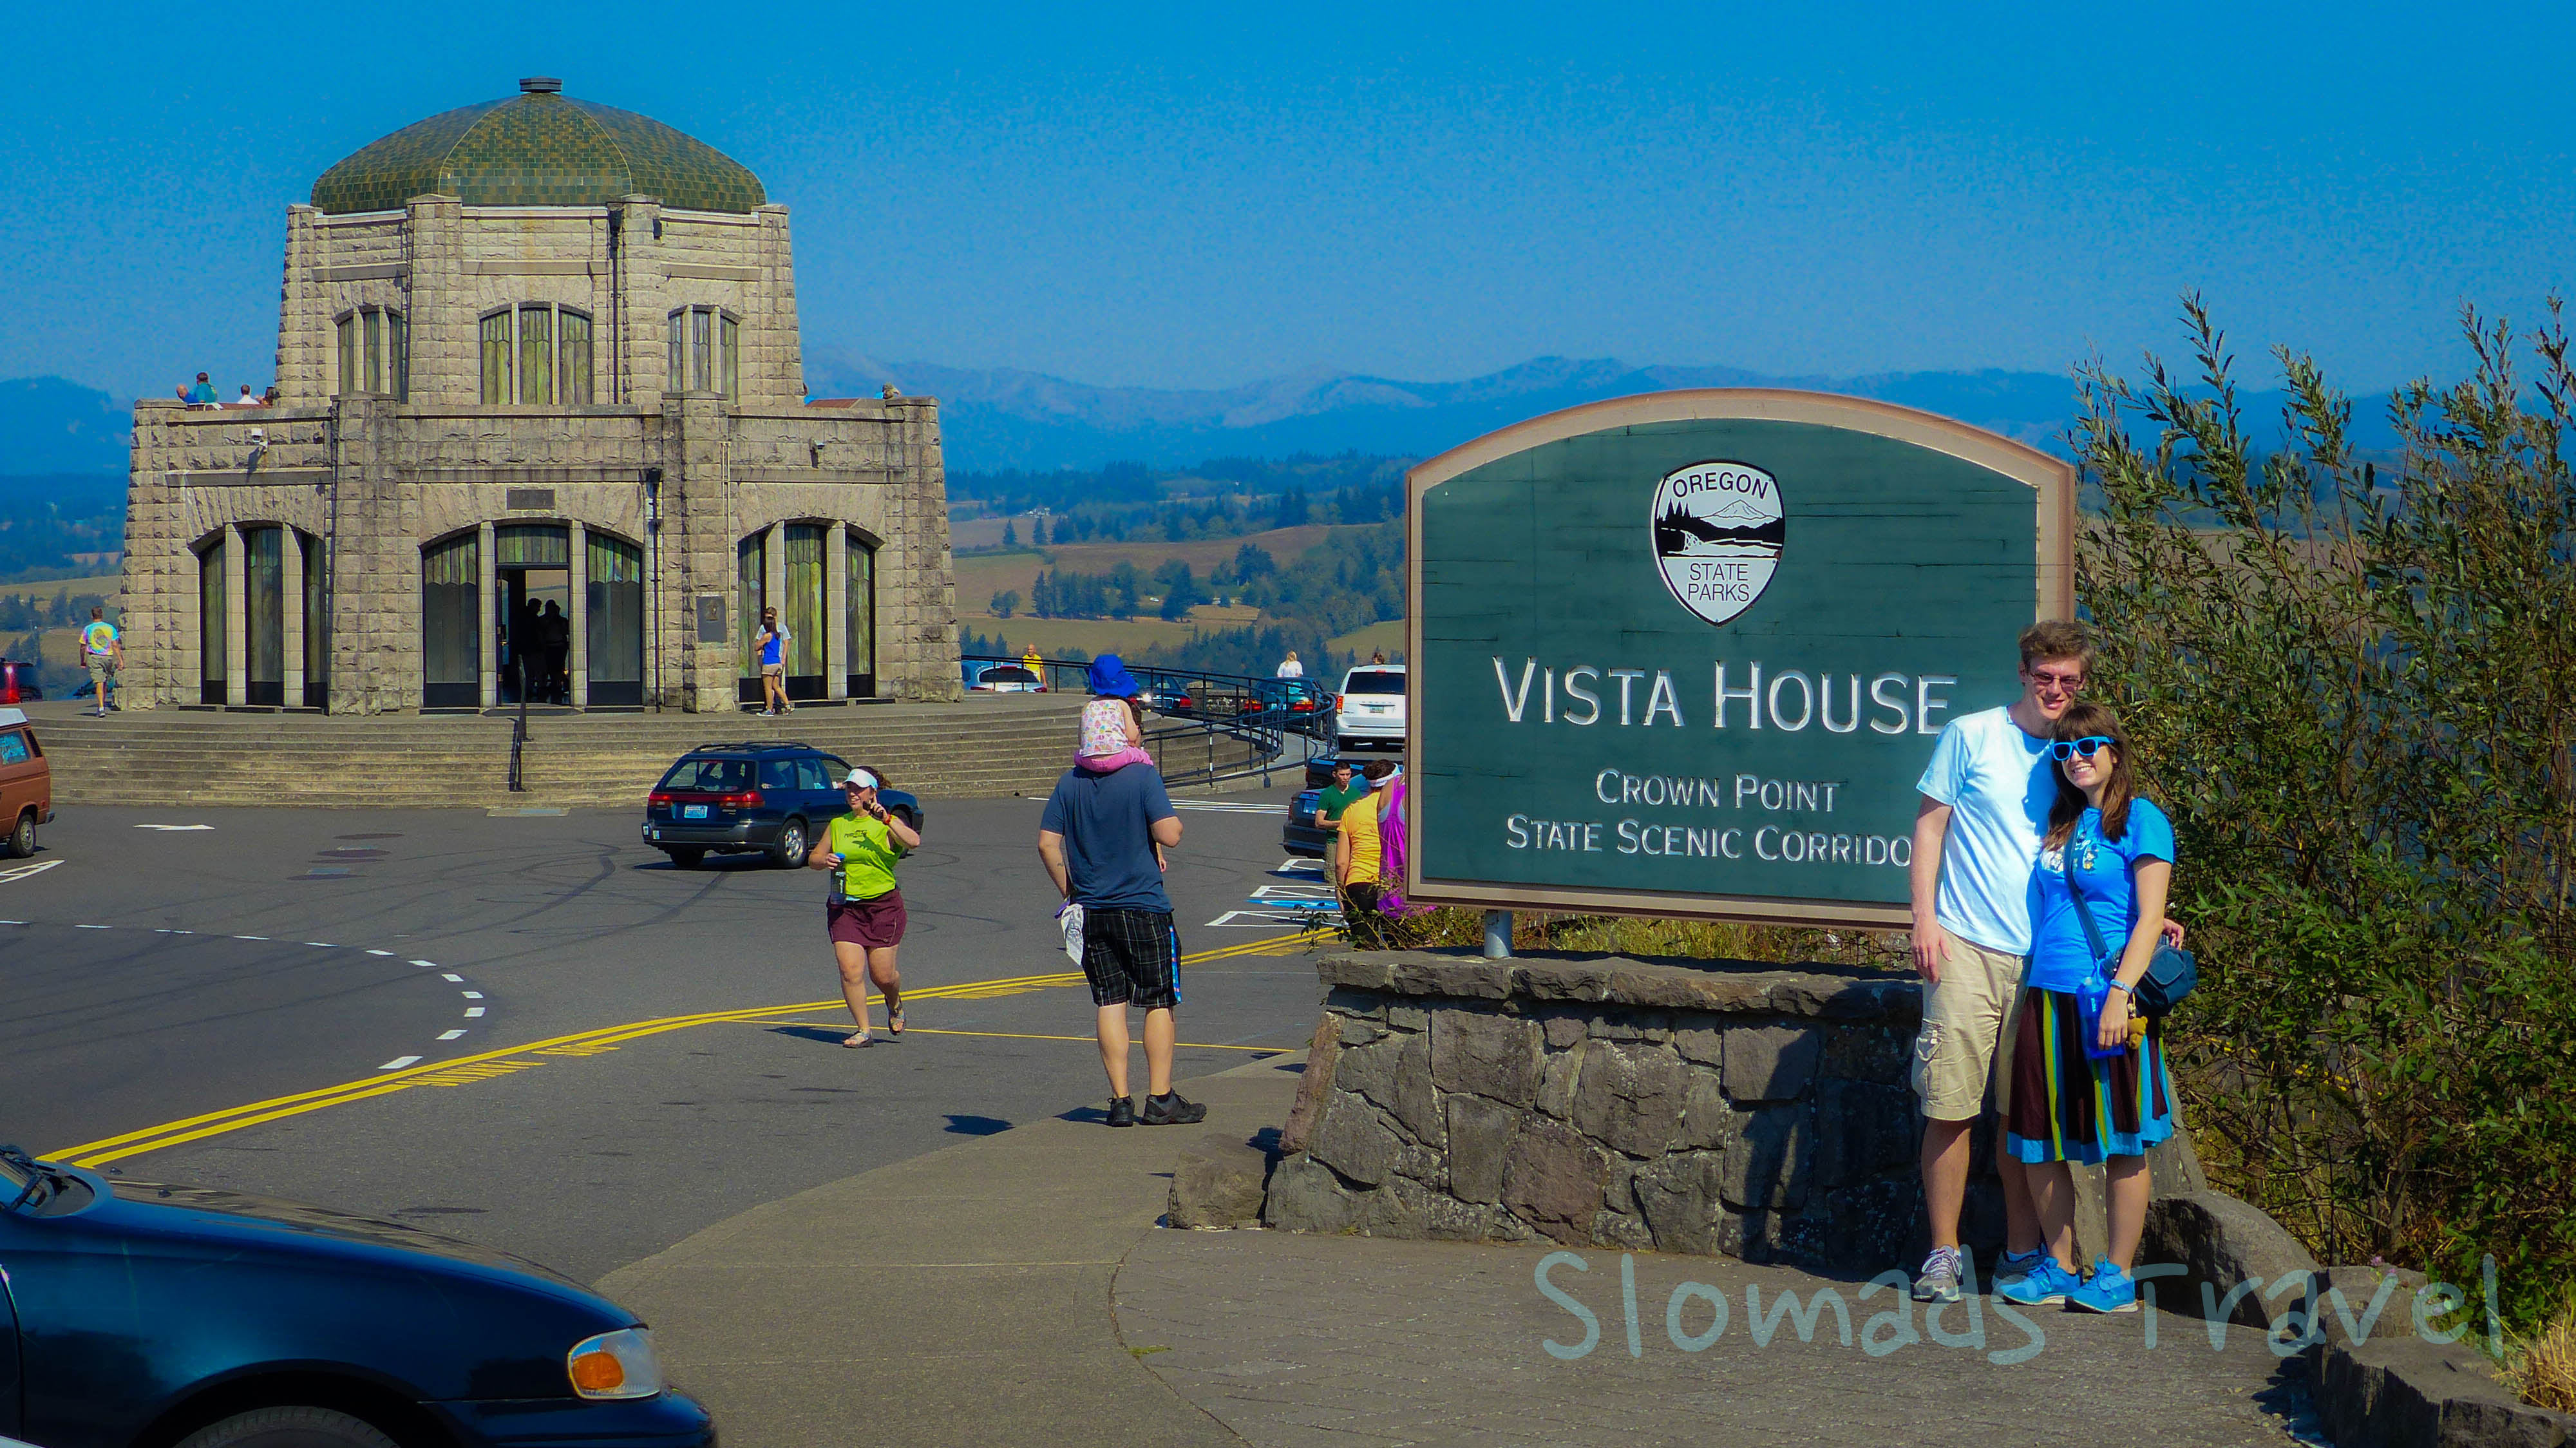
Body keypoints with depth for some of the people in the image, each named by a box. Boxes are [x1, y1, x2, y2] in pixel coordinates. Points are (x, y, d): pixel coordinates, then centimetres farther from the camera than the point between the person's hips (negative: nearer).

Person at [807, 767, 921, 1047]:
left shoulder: (887, 824, -1)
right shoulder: (837, 825, 11)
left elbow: (914, 842, -20)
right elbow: (813, 858, 17)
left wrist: (887, 820, -28)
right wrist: (824, 860, -5)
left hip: (883, 906, -3)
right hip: (844, 907, 3)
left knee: (883, 975, 0)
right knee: (850, 971, -9)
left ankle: (895, 1003, 34)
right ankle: (863, 1031, 1)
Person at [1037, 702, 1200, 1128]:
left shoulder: (1070, 783, 4)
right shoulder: (1142, 777, -11)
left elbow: (1047, 843, 3)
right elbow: (1170, 835, -17)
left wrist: (1069, 892, 13)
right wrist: (1171, 820, 5)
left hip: (1091, 911, 4)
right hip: (1143, 909, -4)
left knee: (1109, 1002, 7)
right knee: (1160, 1001, 4)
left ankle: (1120, 1101, 5)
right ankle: (1160, 1099, 3)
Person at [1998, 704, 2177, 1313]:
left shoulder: (2140, 819, -4)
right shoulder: (2061, 824, 16)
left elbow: (2148, 918, -9)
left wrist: (2120, 993, -19)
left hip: (2106, 1000, -7)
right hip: (2046, 998, 7)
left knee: (2121, 1145, 0)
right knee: (2039, 1145, 8)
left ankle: (2118, 1276, 6)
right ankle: (2059, 1268, 18)